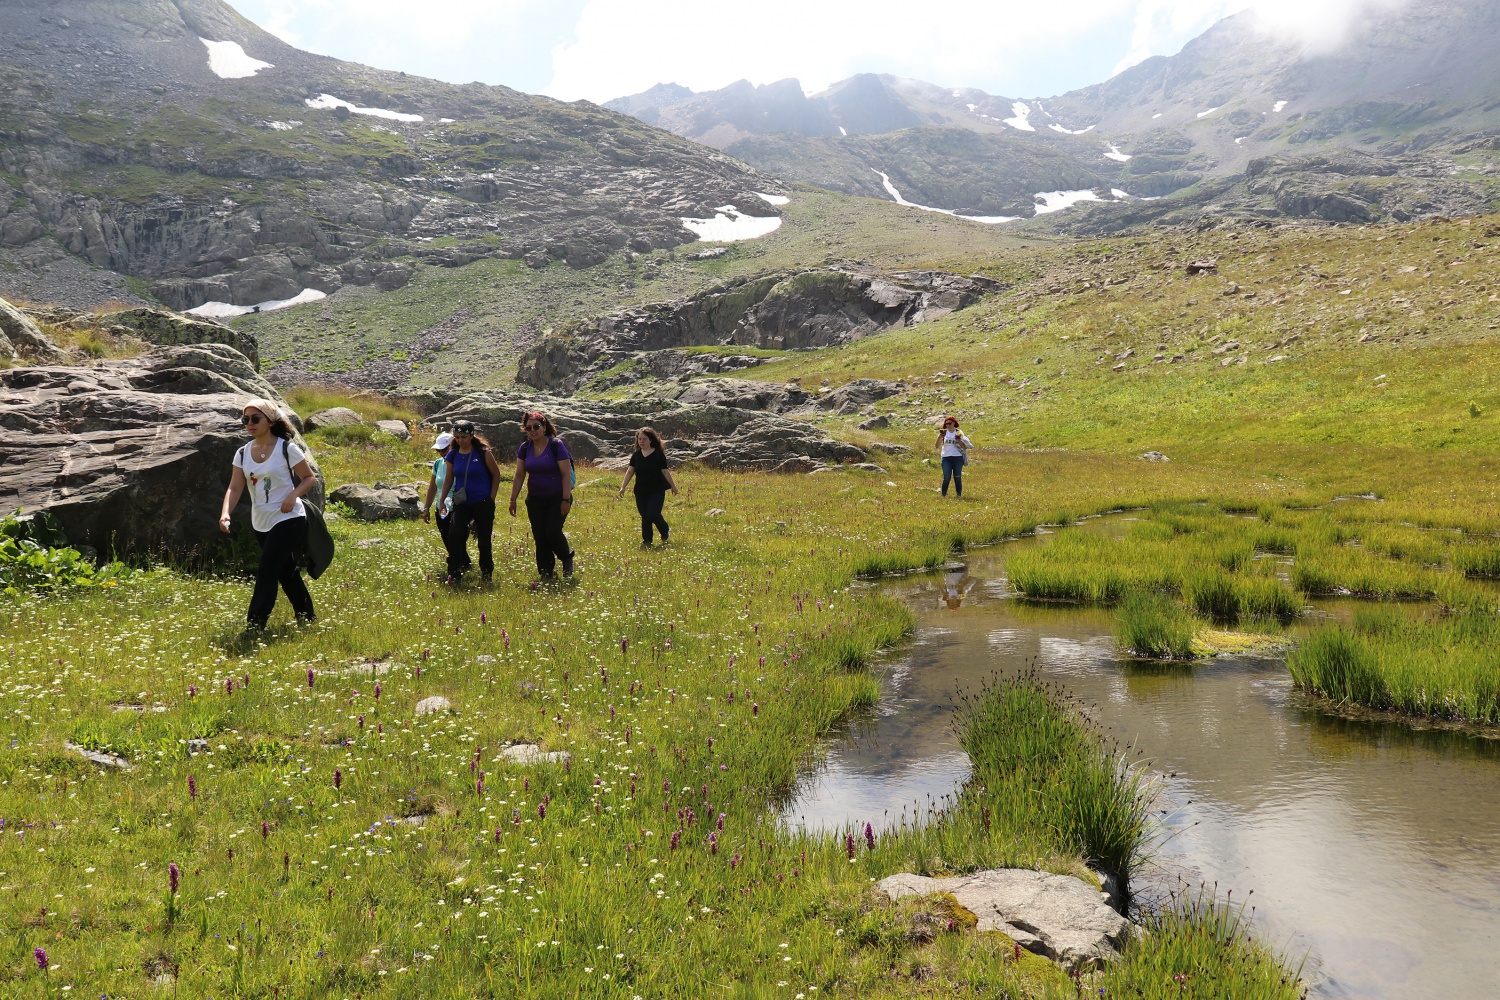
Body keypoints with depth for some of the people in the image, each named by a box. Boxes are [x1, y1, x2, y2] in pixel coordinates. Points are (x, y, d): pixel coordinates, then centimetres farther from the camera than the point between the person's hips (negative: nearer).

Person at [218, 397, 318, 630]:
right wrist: (225, 513, -21)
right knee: (285, 572, 17)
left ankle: (254, 628, -13)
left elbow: (310, 478, -4)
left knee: (266, 572, -14)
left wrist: (294, 494, -23)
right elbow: (235, 487, -4)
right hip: (261, 523, 6)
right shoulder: (243, 453, 3)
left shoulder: (286, 449, -11)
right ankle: (306, 616, 33)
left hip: (288, 519, -6)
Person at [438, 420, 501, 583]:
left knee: (484, 539, 4)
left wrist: (491, 498, -1)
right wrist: (442, 500, 16)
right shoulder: (452, 455, 3)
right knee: (454, 536, -15)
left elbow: (496, 474, 2)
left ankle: (487, 573, 24)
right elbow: (449, 479, 15)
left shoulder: (483, 453, -7)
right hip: (462, 503, 3)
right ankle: (454, 574, -6)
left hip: (483, 503, -3)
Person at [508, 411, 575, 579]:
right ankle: (546, 573, 14)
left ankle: (567, 557, 16)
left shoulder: (556, 445, -12)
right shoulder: (524, 448, 2)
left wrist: (566, 500, -17)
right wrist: (513, 500, 3)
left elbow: (566, 474, -13)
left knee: (552, 532, -14)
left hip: (557, 499, -4)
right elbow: (519, 475, 7)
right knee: (539, 537, 3)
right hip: (535, 500, 5)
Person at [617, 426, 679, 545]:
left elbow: (665, 471, -4)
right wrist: (623, 486, 0)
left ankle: (666, 531, 14)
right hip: (640, 491, 4)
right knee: (644, 516, 6)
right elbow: (630, 471, 6)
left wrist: (673, 486, 2)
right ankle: (646, 540, 18)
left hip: (656, 491, -4)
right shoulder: (636, 455, 4)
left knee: (653, 514, -13)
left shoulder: (659, 454, -8)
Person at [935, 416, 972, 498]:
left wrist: (959, 441, -14)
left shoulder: (959, 433, 5)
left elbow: (964, 447, 3)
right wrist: (939, 437, -18)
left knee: (957, 477, 4)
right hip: (946, 458, 0)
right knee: (947, 477, -5)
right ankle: (943, 494, 2)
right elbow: (937, 446, -4)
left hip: (957, 457, 0)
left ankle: (959, 495, 10)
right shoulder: (944, 433, 5)